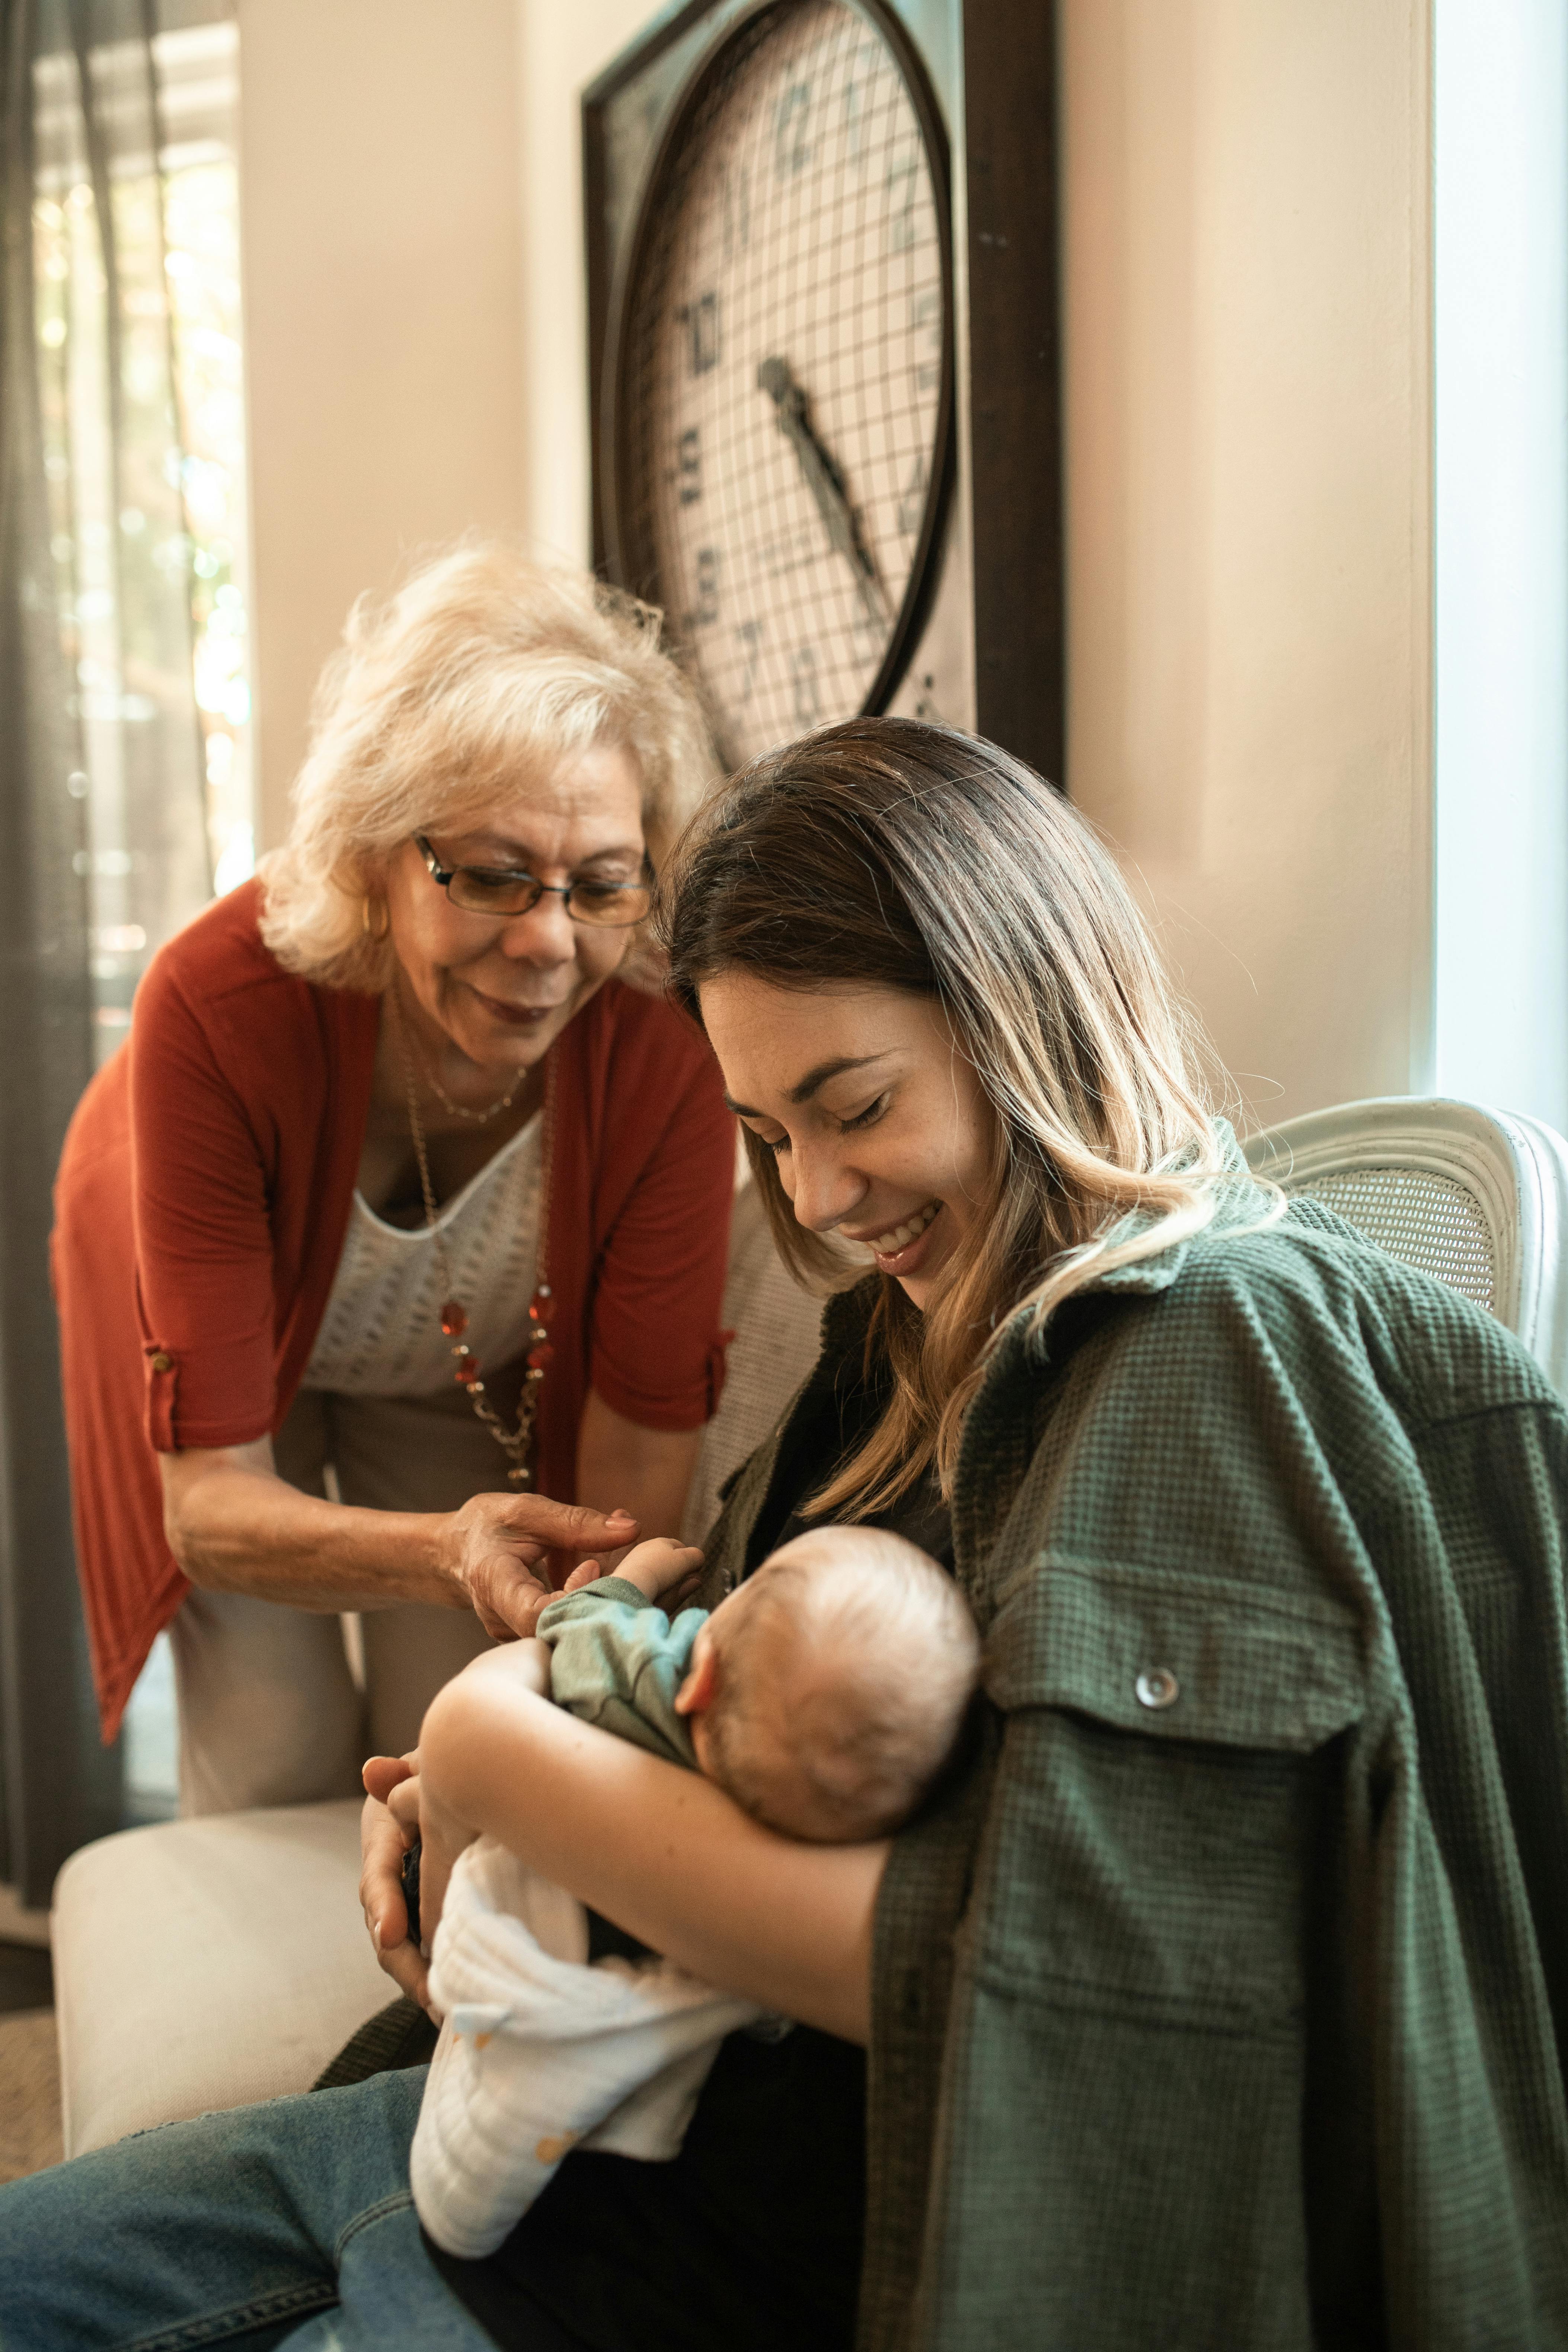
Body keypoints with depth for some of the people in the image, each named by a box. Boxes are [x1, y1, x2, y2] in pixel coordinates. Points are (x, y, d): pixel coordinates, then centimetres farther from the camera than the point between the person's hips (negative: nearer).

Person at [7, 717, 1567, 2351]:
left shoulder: (1230, 1350, -19)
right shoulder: (942, 1333, 9)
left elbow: (1003, 1970, -26)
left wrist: (503, 1763, -18)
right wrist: (451, 1803, -2)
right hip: (658, 2107, 8)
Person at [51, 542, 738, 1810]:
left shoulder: (663, 1049, -35)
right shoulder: (221, 1003, -40)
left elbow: (642, 1465, -27)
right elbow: (208, 1501, -38)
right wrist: (446, 1553, -56)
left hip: (477, 1364, 1)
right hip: (233, 1338, -1)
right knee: (277, 1767, -5)